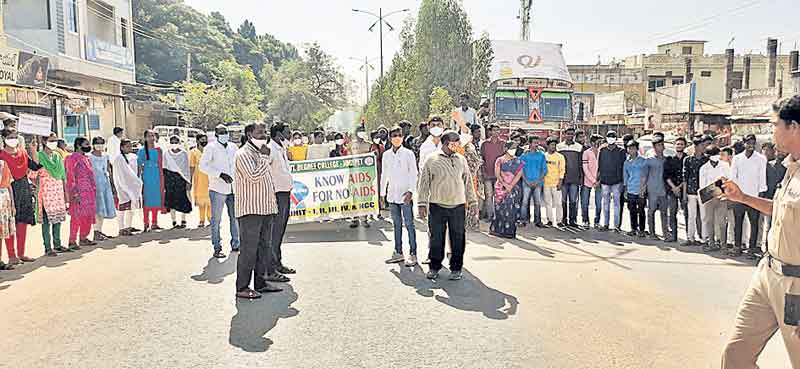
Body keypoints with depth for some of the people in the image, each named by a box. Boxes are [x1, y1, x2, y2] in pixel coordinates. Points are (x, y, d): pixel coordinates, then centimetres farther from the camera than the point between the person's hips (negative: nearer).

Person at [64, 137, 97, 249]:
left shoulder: (86, 158, 18)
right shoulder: (73, 158, -9)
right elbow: (71, 177, -13)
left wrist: (94, 191, 20)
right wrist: (75, 194, -18)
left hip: (89, 192, 9)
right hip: (79, 192, -9)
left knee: (88, 216, 11)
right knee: (77, 216, -7)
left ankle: (83, 238, 20)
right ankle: (72, 241, -2)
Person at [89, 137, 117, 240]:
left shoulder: (106, 156, 12)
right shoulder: (90, 157, -6)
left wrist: (112, 185, 16)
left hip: (106, 183, 6)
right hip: (96, 184, -6)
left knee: (104, 209, 9)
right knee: (98, 209, -9)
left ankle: (100, 231, 18)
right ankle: (96, 233, -5)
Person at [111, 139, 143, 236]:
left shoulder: (133, 157, 10)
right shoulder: (118, 158, -9)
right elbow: (117, 175, -12)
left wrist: (139, 182, 12)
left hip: (133, 185, 7)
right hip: (123, 186, -7)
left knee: (132, 206, 11)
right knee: (122, 208, -5)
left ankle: (129, 226, 21)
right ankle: (121, 229, -2)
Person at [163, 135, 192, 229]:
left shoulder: (184, 154, 3)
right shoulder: (166, 154, 7)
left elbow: (187, 168, 4)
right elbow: (164, 168, 10)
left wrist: (188, 182, -2)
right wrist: (163, 182, 5)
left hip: (181, 179, -1)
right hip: (170, 179, 1)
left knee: (182, 199, -3)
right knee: (171, 200, 0)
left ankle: (183, 221, 6)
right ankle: (174, 221, 5)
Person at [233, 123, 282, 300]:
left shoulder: (261, 153, 19)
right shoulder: (243, 154, -11)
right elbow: (254, 176, -25)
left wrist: (273, 205, 22)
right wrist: (265, 157, -18)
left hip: (265, 209, 9)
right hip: (250, 210, -9)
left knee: (265, 247, 12)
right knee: (249, 249, -6)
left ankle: (260, 282, 21)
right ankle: (242, 288, 1)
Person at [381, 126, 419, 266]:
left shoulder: (408, 153, -3)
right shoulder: (386, 155, 10)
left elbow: (413, 174, -6)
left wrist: (411, 191, -16)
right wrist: (383, 193, 14)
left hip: (405, 195, -5)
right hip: (392, 195, 5)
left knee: (409, 224, -4)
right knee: (396, 224, 11)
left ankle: (413, 254, 0)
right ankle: (398, 253, 18)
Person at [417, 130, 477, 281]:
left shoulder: (461, 160, 10)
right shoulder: (432, 160, 0)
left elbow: (468, 182, 15)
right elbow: (423, 183, 0)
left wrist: (472, 201, 13)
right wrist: (422, 204, -5)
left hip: (458, 206, 2)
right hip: (437, 206, -2)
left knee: (458, 239, 5)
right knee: (436, 238, 5)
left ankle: (456, 268, 18)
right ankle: (434, 267, 20)